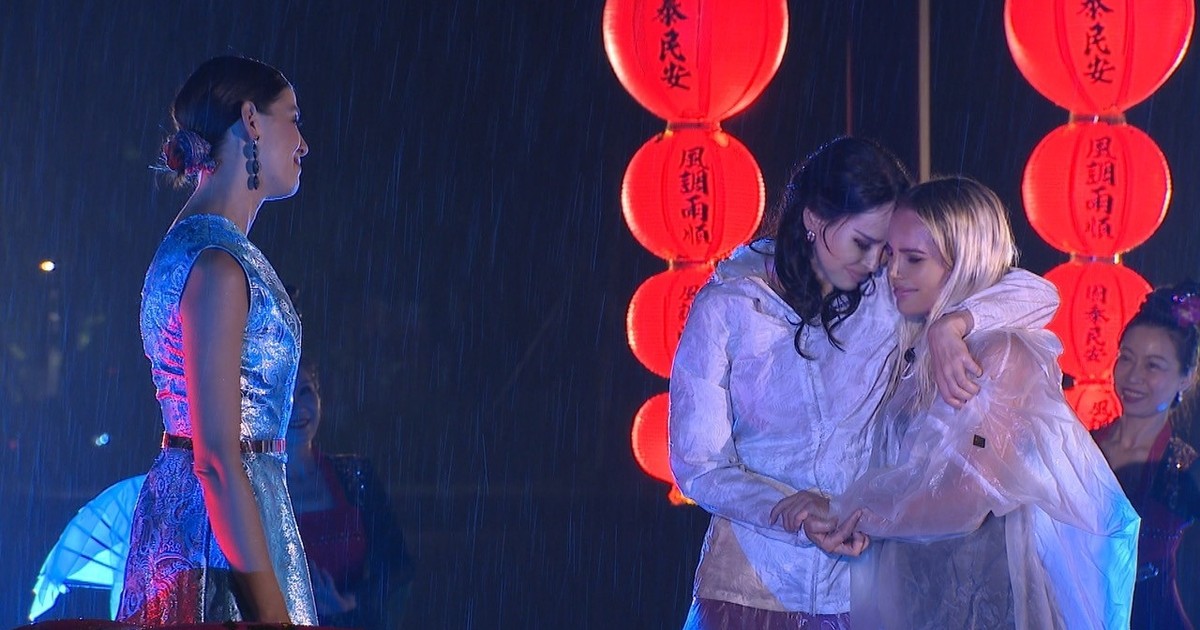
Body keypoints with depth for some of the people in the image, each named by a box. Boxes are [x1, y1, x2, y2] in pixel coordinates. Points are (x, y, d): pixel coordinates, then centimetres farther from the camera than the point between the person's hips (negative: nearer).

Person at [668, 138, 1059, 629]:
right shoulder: (727, 307, -7)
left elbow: (1037, 294, -7)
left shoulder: (888, 296, -4)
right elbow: (698, 467, -9)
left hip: (863, 588, 2)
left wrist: (953, 325, -27)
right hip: (754, 586, -2)